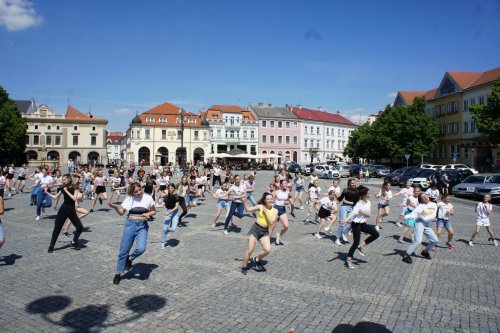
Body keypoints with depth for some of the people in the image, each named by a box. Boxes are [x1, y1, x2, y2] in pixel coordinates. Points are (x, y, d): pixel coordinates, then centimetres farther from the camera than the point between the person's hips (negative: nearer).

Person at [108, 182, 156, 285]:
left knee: (141, 248, -21)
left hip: (143, 226, 0)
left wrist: (148, 214, -10)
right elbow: (121, 212, 1)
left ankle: (130, 259, 12)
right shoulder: (129, 199, 1)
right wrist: (115, 207, -18)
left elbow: (154, 211, 11)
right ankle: (118, 273, 22)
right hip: (130, 224, 1)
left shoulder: (148, 198, 0)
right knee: (124, 250, 3)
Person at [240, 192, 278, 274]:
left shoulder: (275, 211, -2)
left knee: (268, 250, -13)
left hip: (265, 232, 2)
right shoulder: (260, 207, -4)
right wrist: (244, 201, -16)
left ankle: (256, 260, 16)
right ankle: (244, 267, 18)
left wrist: (266, 211, -16)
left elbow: (272, 222, -15)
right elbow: (248, 209, -2)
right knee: (250, 250, -3)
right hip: (255, 229, -2)